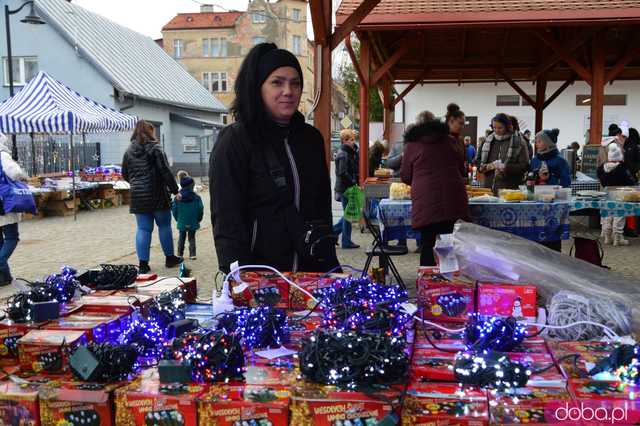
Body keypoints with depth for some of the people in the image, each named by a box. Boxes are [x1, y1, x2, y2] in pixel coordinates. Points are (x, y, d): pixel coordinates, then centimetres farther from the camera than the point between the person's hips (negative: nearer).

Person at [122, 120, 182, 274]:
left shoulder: (129, 151, 8)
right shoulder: (154, 149, -8)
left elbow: (125, 174, 15)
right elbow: (165, 171, -13)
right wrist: (175, 190, -7)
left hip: (138, 197, 4)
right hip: (157, 195, -4)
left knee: (143, 229, 5)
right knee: (164, 226, 10)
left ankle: (143, 264, 3)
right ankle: (170, 258, 20)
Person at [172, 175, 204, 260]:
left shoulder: (177, 198, -7)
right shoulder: (196, 197, -11)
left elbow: (174, 209, -2)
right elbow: (200, 210, -8)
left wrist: (178, 219, 13)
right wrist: (198, 219, 7)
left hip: (182, 223, 1)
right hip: (193, 223, -1)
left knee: (181, 238, 16)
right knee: (192, 238, 10)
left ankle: (180, 254, 18)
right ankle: (192, 254, 5)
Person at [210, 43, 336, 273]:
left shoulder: (311, 138, 8)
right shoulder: (234, 142, -9)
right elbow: (227, 220, -13)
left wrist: (330, 267, 9)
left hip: (310, 272, 5)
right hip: (257, 279, -5)